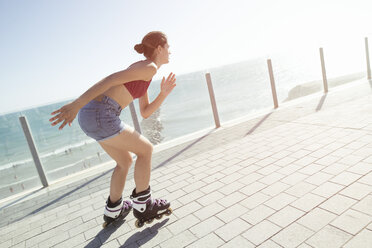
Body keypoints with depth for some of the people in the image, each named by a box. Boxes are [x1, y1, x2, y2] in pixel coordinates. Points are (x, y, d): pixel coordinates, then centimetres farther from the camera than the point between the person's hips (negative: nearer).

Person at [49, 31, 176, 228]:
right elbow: (112, 78, -19)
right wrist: (77, 104, -26)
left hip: (91, 114, 10)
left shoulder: (143, 71, 24)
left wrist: (164, 94, 12)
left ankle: (113, 211, 34)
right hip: (99, 115, -10)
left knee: (125, 162, 21)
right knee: (145, 149, 6)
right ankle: (143, 206, 16)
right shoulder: (149, 67, -5)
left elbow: (145, 113, 23)